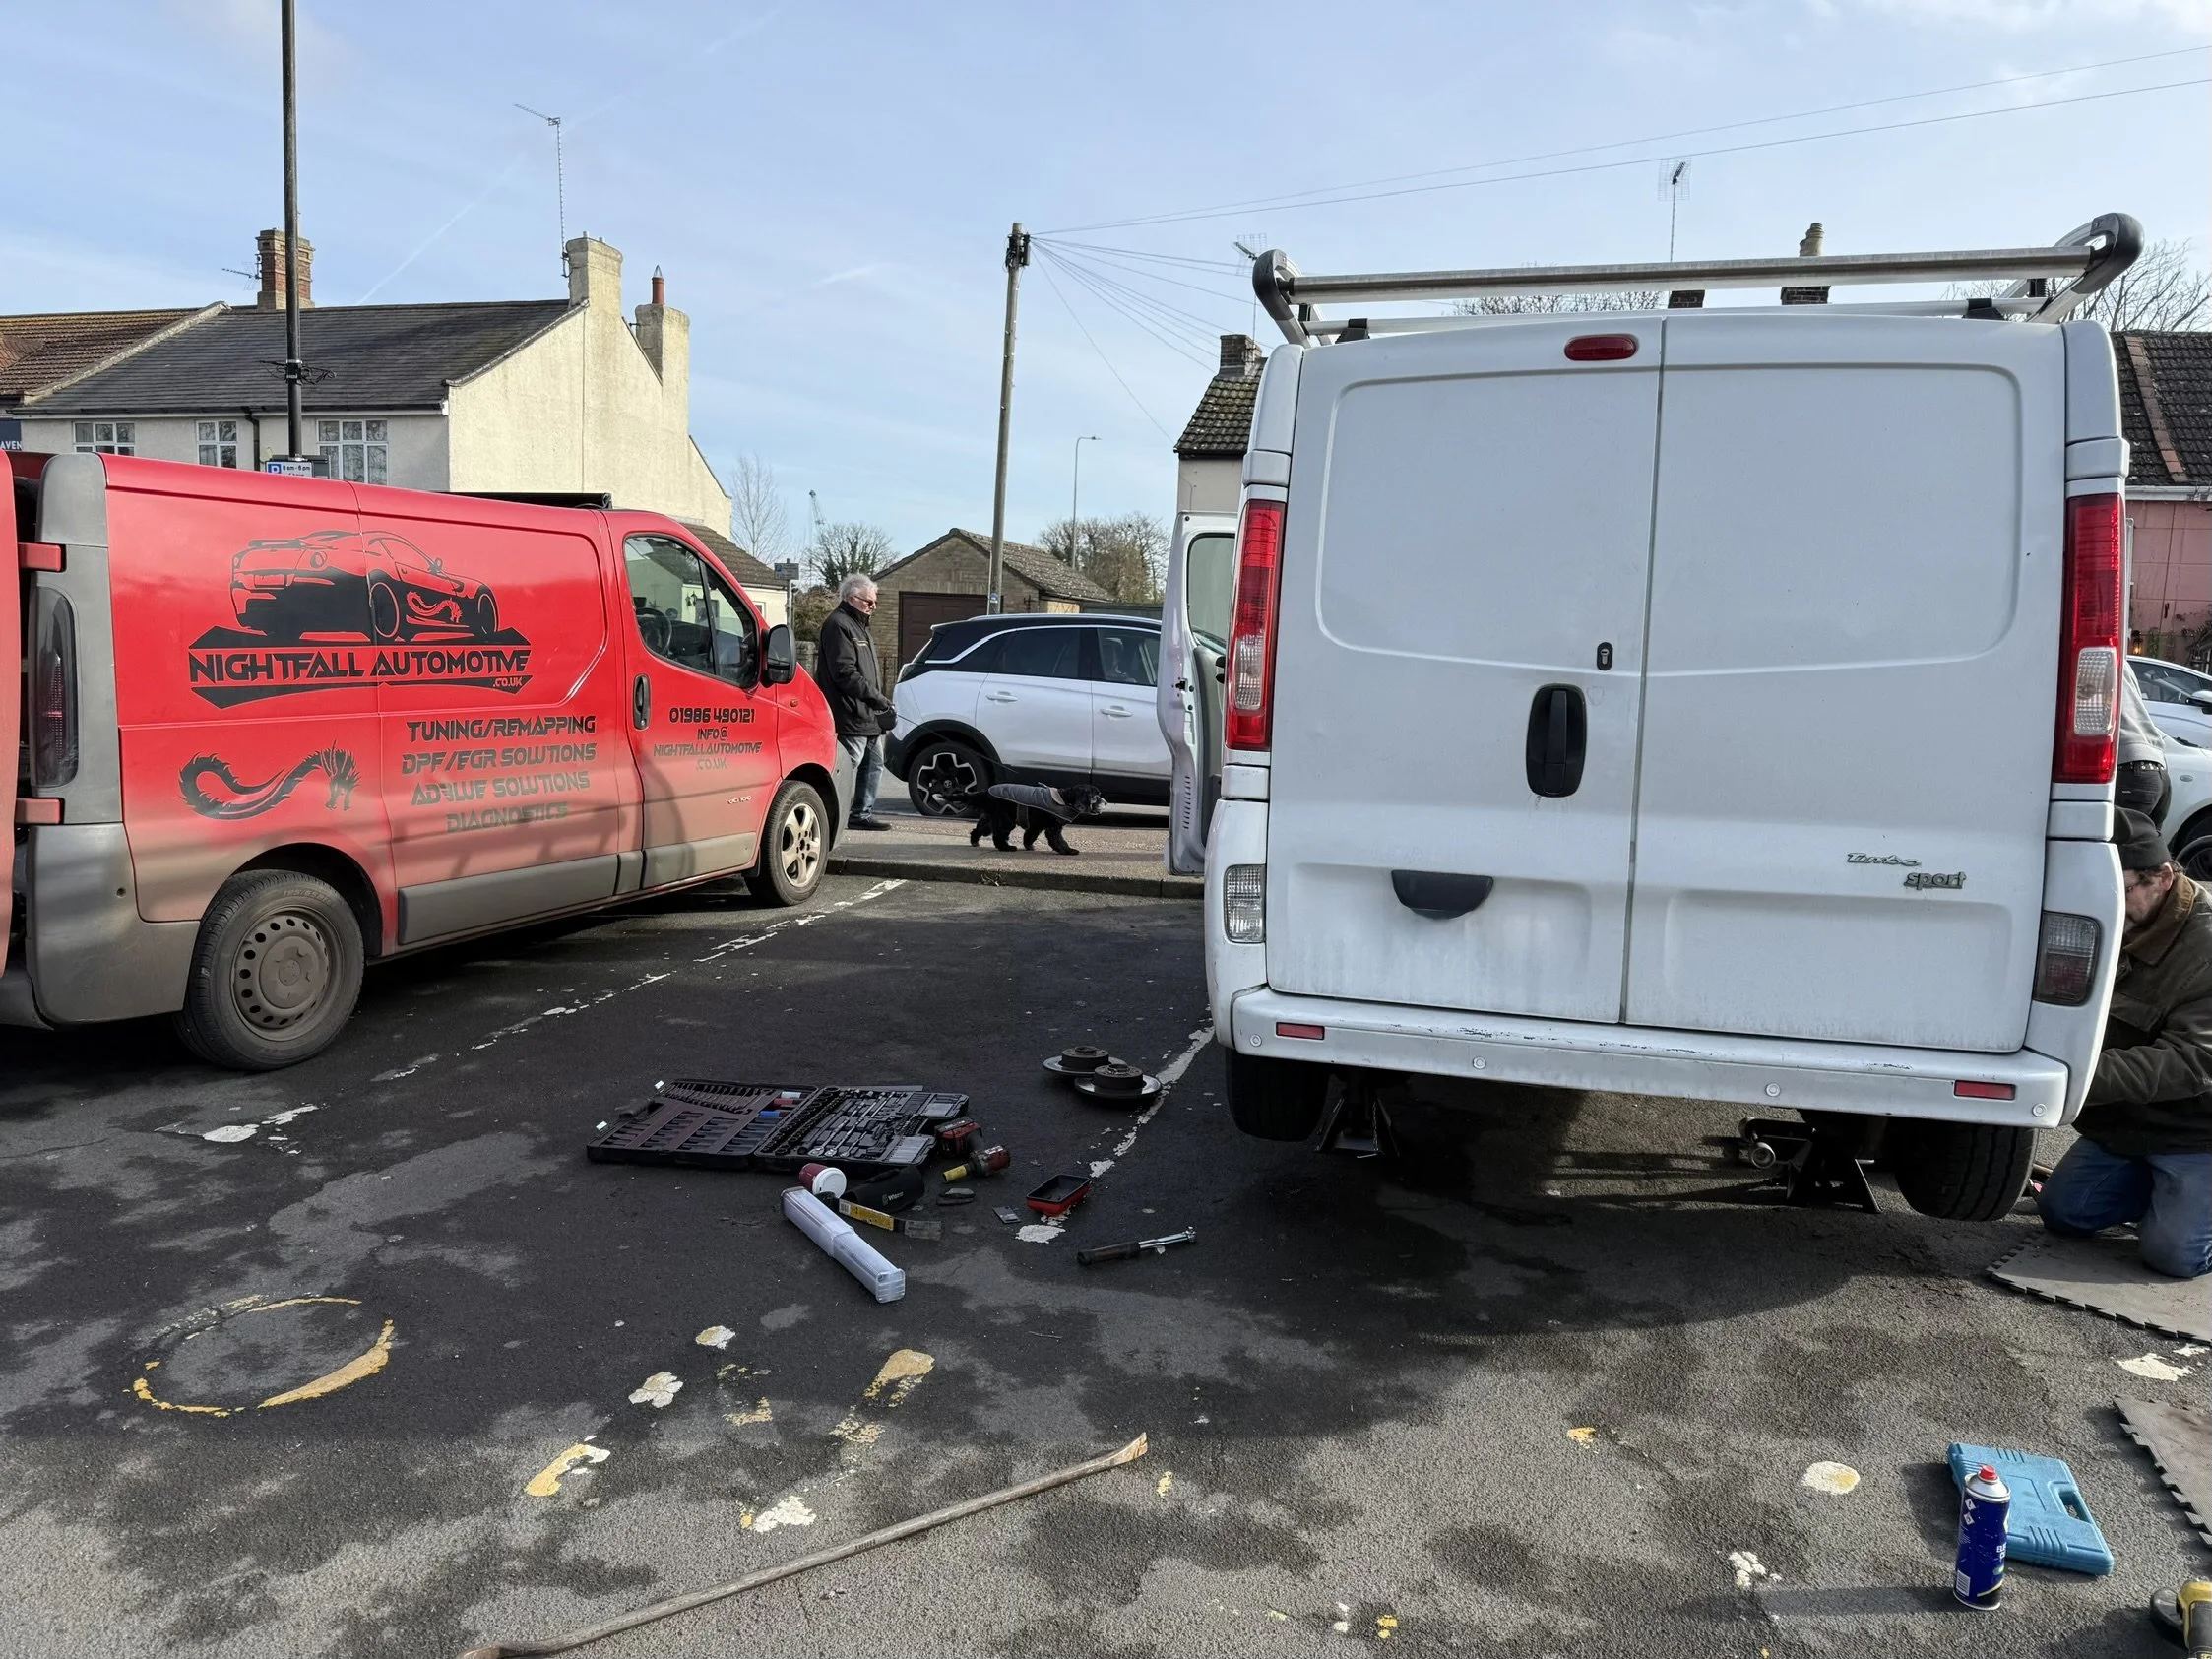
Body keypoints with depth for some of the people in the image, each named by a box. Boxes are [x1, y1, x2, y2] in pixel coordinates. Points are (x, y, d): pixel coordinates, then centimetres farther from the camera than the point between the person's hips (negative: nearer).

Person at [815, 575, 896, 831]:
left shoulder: (860, 628, 23)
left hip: (870, 718, 11)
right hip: (852, 717, -11)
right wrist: (880, 700, -20)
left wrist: (882, 705, 15)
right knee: (848, 767, -12)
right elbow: (845, 673, -21)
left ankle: (862, 813, 25)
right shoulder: (839, 626, -11)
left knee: (874, 764, 16)